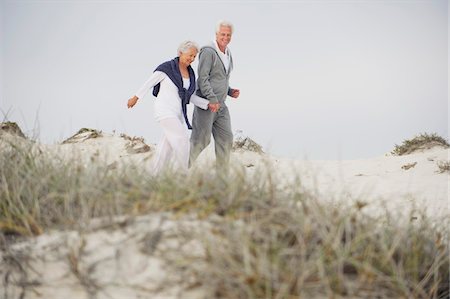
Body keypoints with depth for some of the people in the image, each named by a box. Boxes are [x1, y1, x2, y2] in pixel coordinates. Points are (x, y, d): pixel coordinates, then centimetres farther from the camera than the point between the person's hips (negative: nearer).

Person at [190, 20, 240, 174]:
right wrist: (212, 99, -23)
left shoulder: (227, 54, 16)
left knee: (226, 139, 4)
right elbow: (202, 78, -18)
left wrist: (230, 91, 9)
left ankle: (222, 175, 8)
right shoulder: (208, 52, -12)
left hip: (220, 105, 8)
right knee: (200, 140, -8)